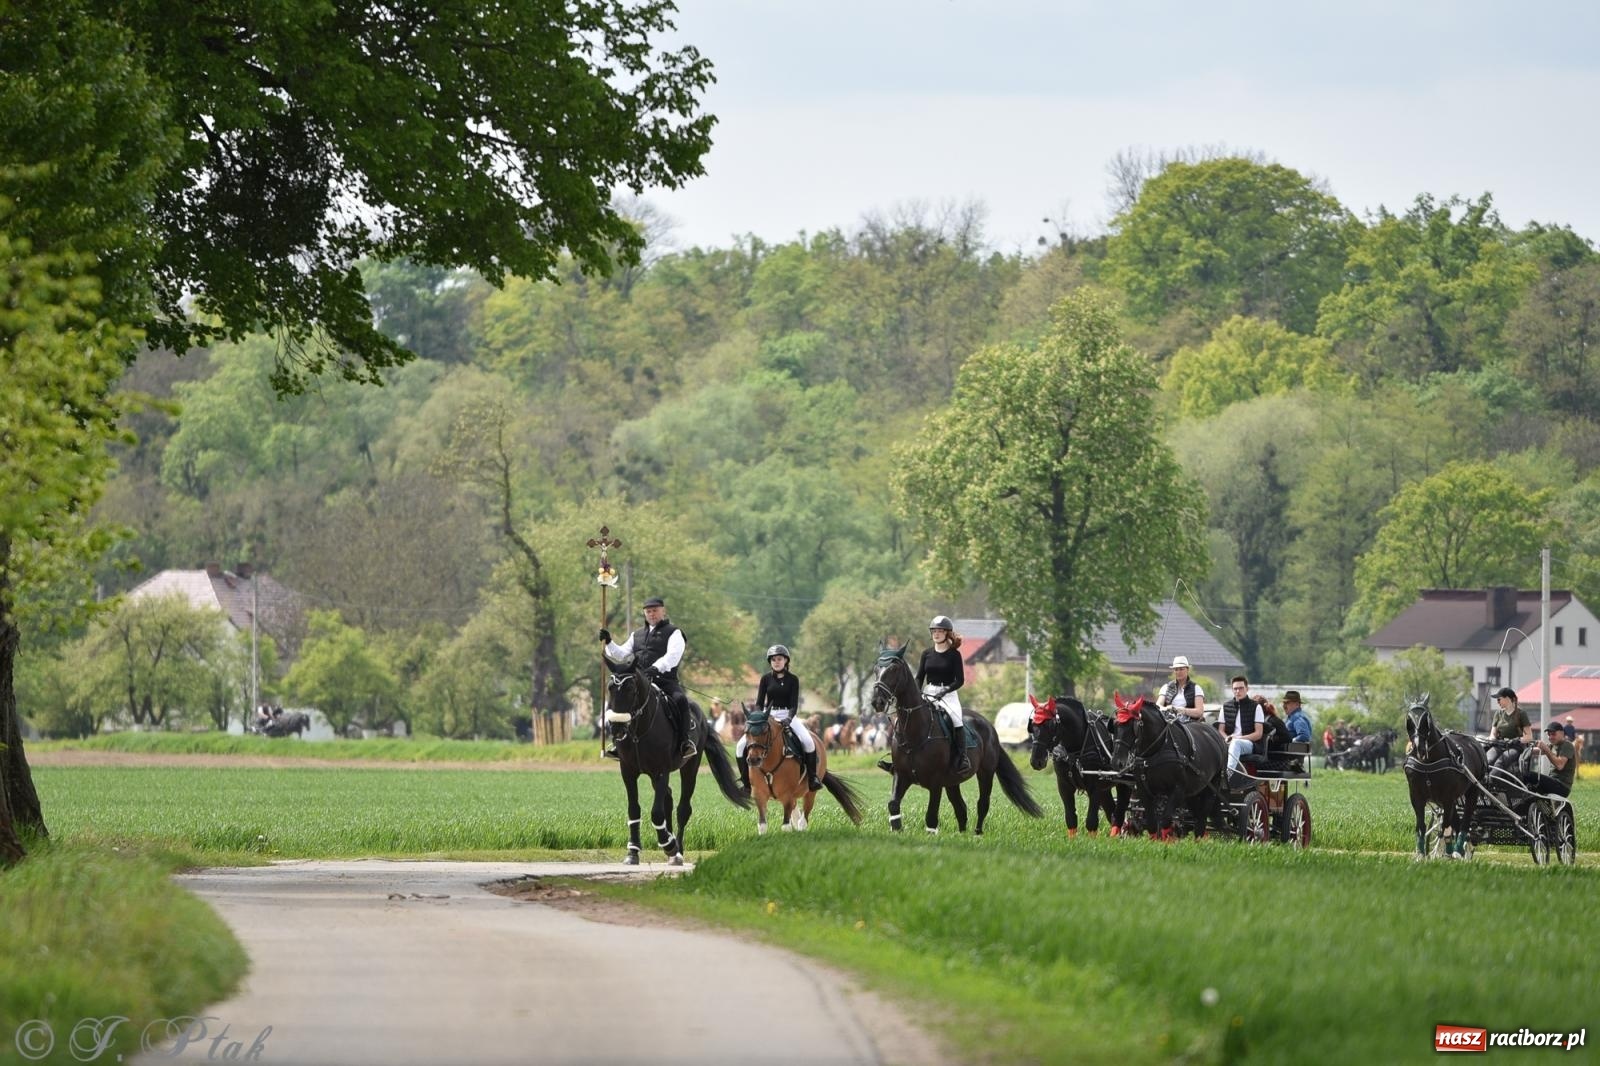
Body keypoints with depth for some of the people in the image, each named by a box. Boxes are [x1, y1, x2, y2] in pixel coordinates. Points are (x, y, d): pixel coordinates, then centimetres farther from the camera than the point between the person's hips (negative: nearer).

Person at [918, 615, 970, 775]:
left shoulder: (954, 654, 1)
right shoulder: (927, 654, 12)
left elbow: (960, 680, -4)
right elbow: (919, 677, 12)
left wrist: (944, 691, -18)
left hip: (948, 694, -4)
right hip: (928, 693, 4)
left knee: (956, 719, -29)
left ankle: (962, 758, -27)